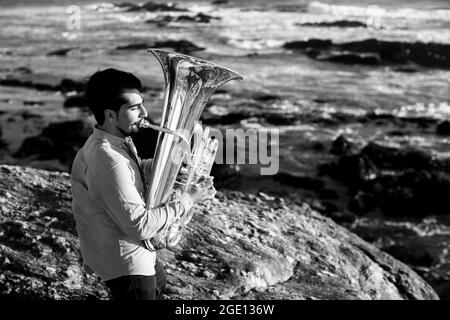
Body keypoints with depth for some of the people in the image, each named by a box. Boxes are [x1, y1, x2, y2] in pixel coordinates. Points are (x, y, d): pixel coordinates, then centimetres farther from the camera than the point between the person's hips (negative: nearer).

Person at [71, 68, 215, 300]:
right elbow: (139, 225, -32)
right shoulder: (107, 161, -33)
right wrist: (186, 201, -22)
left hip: (134, 248, 11)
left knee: (157, 282, 34)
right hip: (124, 262, -11)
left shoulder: (119, 141, -2)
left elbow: (134, 167, 20)